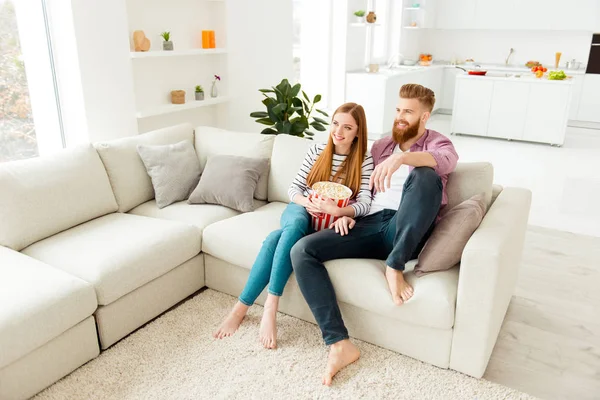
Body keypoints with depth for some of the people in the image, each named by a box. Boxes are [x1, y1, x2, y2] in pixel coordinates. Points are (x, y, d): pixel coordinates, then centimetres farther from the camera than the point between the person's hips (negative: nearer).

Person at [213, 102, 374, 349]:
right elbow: (294, 187, 4)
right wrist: (307, 202, -19)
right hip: (301, 210, 2)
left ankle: (242, 307, -26)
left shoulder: (364, 160, -2)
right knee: (296, 224, -36)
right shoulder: (316, 151, 7)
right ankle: (270, 308, -31)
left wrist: (337, 211, -32)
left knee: (276, 238, -32)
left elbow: (364, 204, -12)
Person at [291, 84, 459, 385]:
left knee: (425, 176, -34)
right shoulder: (381, 145, 25)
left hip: (405, 232, -4)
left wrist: (401, 158, -35)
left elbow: (444, 161, -16)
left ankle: (394, 267, -23)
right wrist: (345, 211, 2)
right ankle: (340, 344, -24)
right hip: (369, 226, 4)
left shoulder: (438, 143, 10)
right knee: (302, 250, -18)